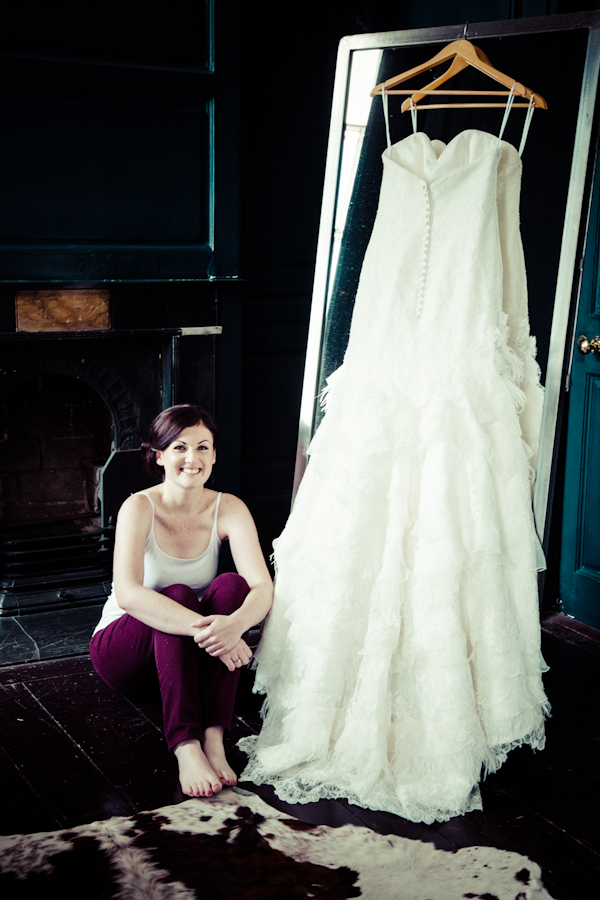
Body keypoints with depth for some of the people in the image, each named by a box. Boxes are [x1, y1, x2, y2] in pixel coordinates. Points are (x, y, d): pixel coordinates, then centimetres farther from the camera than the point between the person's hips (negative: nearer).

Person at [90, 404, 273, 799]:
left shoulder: (229, 509, -9)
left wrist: (236, 623, -45)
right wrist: (202, 628, -47)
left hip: (185, 656, 3)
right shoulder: (140, 508, -18)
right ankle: (186, 748, -45)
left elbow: (263, 586, -22)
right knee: (178, 595, -33)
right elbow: (128, 593, -35)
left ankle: (214, 737, -36)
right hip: (121, 648, -3)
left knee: (231, 585, -26)